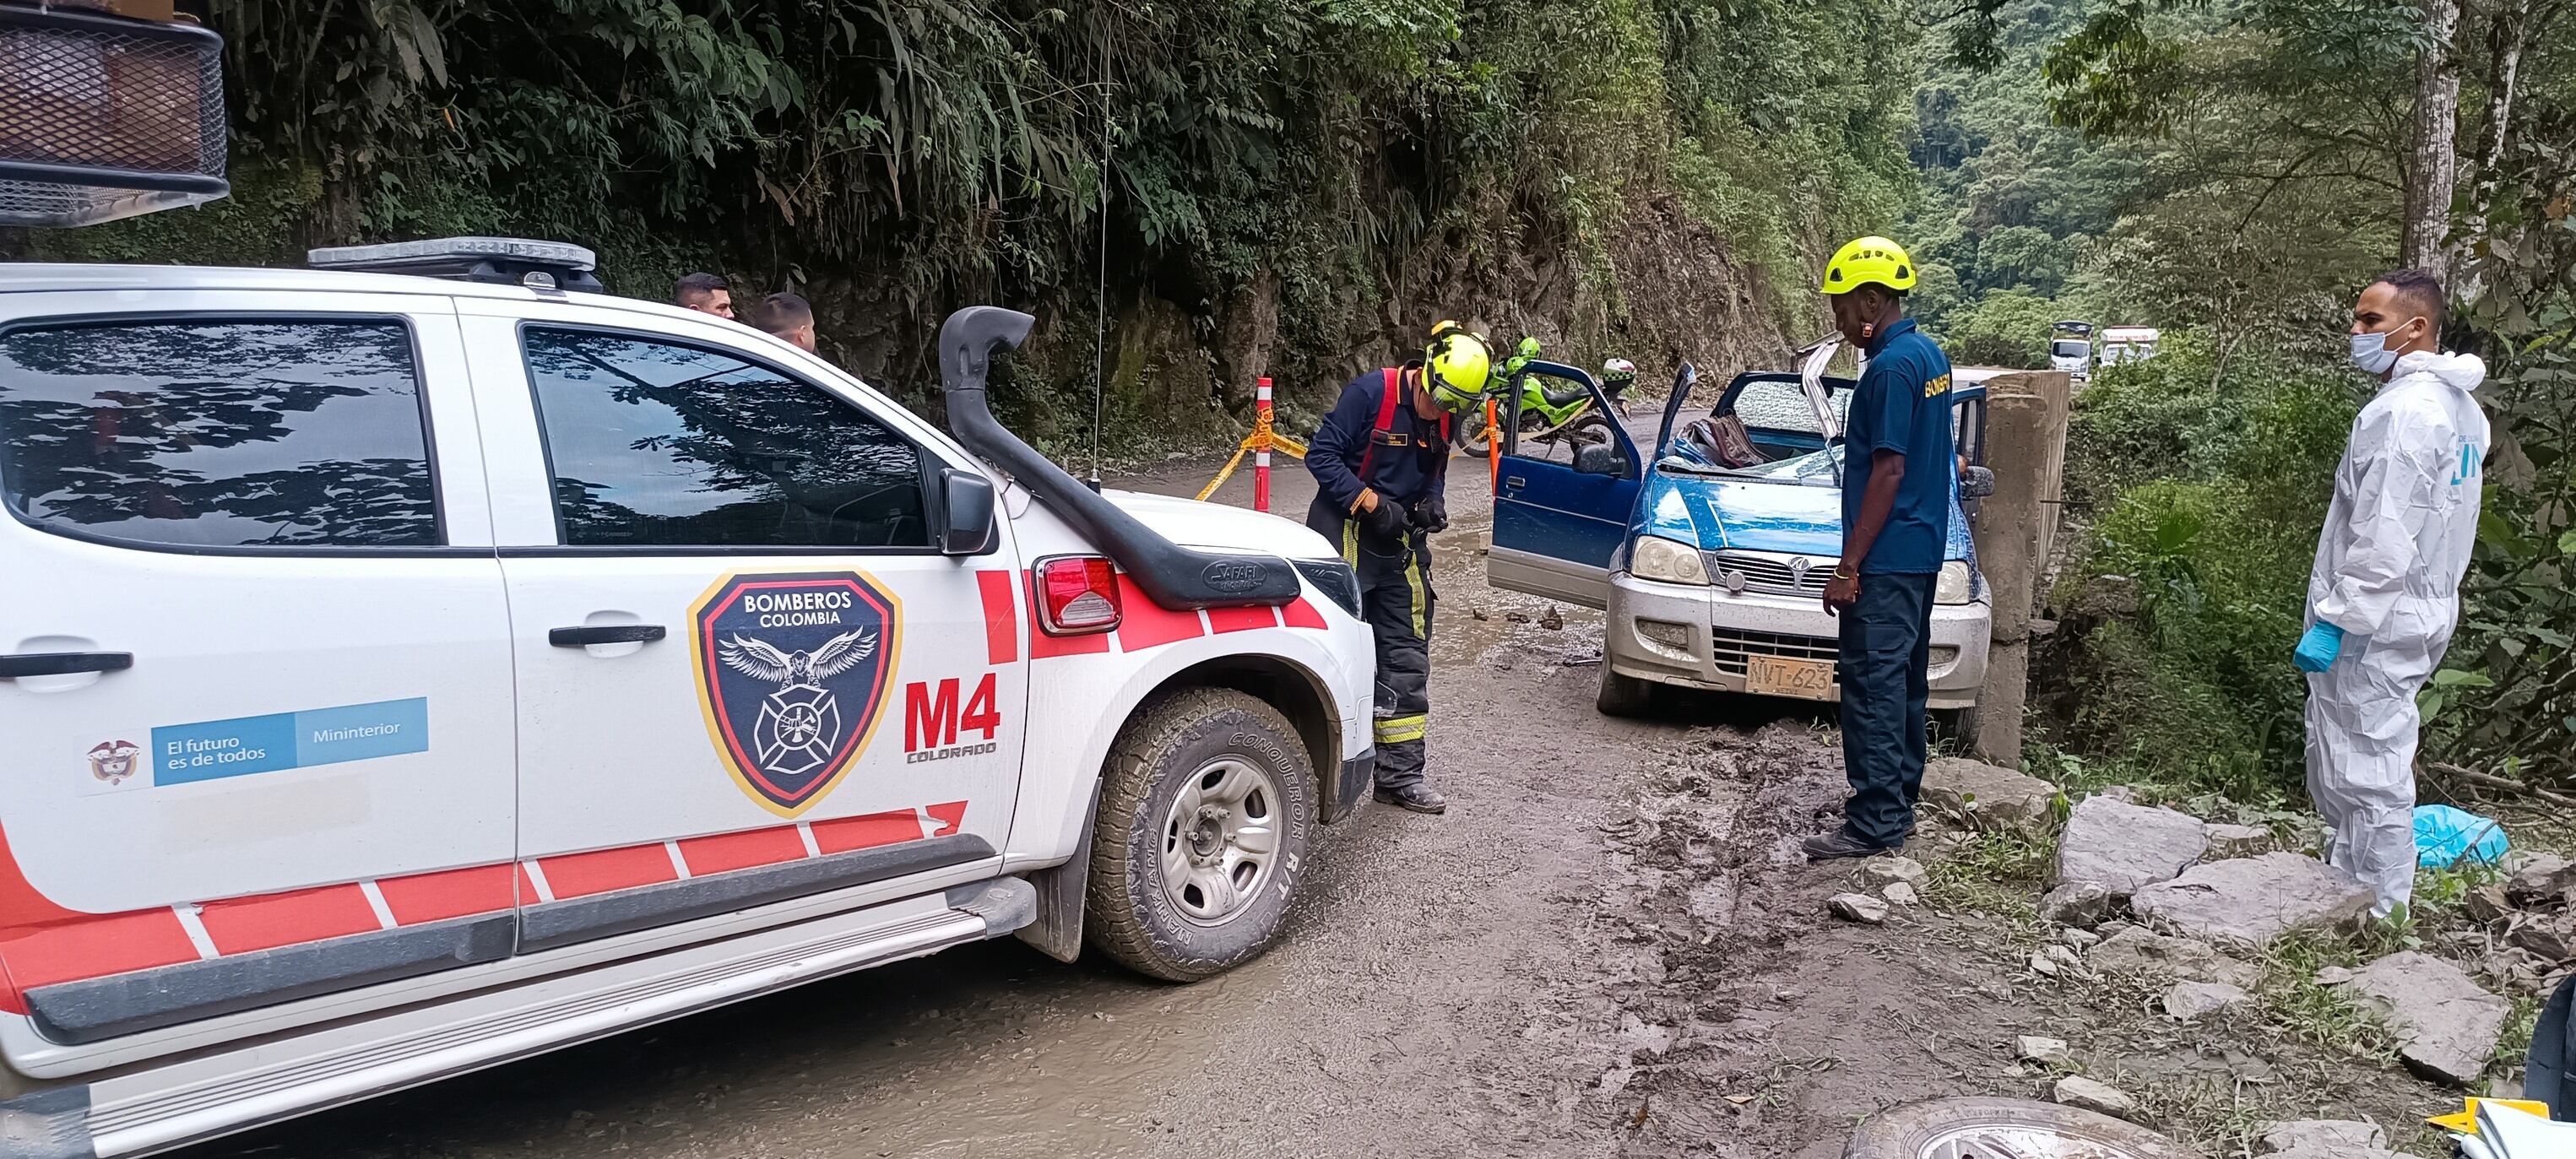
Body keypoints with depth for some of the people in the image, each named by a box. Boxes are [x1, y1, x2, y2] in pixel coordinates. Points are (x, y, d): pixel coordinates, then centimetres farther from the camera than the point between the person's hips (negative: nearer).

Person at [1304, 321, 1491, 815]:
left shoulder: (1443, 418, 4)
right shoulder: (1371, 393, -16)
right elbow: (1321, 454, -16)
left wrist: (1433, 501, -3)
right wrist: (1372, 502, -21)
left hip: (1399, 542, 7)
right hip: (1345, 534, -7)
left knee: (1406, 658, 8)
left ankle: (1399, 773, 17)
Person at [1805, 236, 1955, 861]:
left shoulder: (1890, 367, -18)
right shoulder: (1928, 354, 12)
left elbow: (1888, 471, -21)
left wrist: (1848, 567, -20)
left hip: (1886, 557, -10)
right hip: (1922, 550, 11)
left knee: (1873, 685, -7)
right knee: (1904, 678, 17)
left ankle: (1875, 823, -3)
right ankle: (1899, 801, 27)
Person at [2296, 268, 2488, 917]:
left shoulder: (2404, 411, -20)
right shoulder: (2459, 406, 12)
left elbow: (2383, 536, -25)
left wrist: (2335, 621, -21)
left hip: (2373, 626, -10)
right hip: (2423, 608, 10)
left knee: (2365, 771, -2)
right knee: (2340, 762, 20)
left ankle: (2380, 916, 7)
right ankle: (2347, 880, 31)